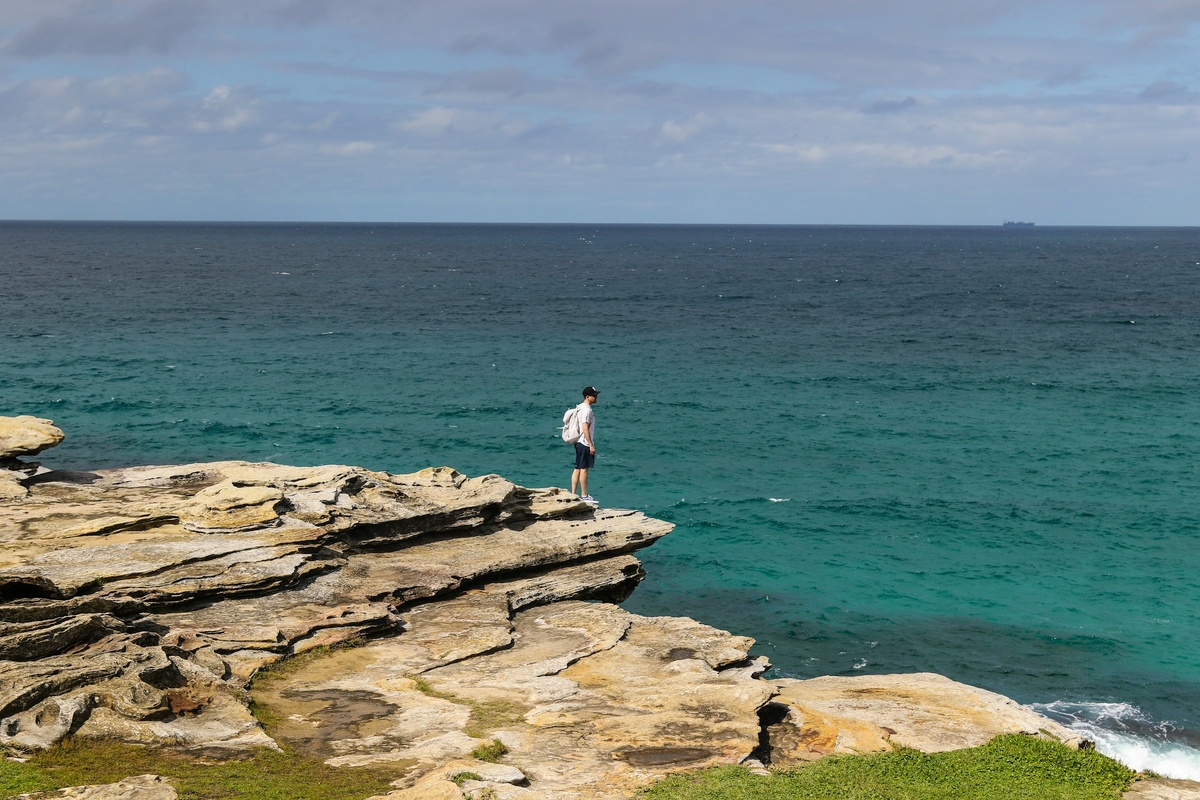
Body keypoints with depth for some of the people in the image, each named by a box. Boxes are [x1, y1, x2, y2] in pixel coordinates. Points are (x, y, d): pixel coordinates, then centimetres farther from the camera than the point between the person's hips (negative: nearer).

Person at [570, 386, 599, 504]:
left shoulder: (581, 407, 14)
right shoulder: (587, 410, -17)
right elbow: (585, 429, -22)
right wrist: (591, 445, -20)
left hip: (579, 443, 10)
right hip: (585, 443, -10)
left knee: (578, 469, 11)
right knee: (584, 469, -4)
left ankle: (573, 494, 14)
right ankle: (584, 496, 0)